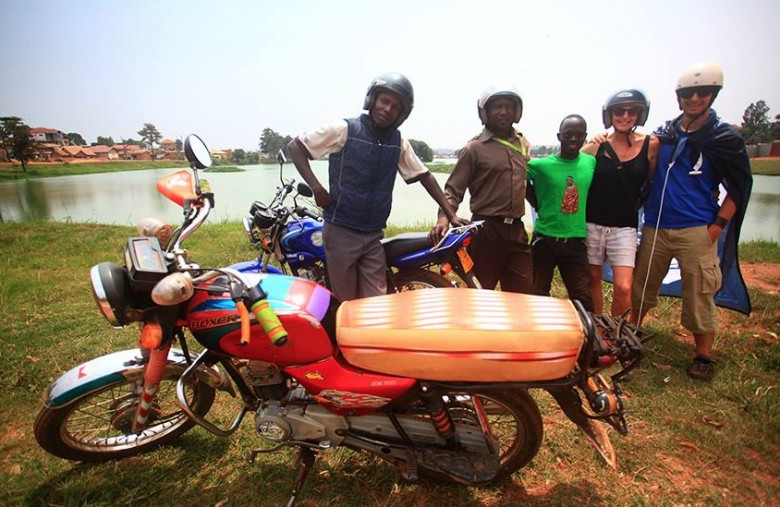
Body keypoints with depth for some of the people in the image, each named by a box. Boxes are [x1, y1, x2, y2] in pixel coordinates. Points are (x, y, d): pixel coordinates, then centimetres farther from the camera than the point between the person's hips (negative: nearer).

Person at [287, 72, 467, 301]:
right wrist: (316, 188, -12)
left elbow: (425, 176, 13)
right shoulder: (344, 129, -6)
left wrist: (450, 215, 8)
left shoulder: (399, 142, 8)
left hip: (374, 236, 4)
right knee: (346, 303, 5)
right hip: (341, 231, -4)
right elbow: (295, 146, -2)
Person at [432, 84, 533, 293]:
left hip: (517, 230, 6)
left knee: (524, 293, 10)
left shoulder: (523, 143, 13)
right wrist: (444, 217, -25)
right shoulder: (474, 148, -5)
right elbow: (454, 188, -9)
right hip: (486, 231, -5)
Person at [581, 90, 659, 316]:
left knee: (623, 287, -8)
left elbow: (653, 182, 7)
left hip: (625, 227, 0)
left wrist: (638, 202, 1)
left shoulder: (650, 144, 0)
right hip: (592, 224, 0)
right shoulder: (596, 145, -2)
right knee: (592, 282, 10)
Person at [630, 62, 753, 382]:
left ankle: (704, 357, 15)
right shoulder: (661, 135, 8)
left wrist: (716, 227, -7)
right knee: (641, 287, 12)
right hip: (655, 227, 3)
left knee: (699, 296, 0)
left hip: (696, 231, -3)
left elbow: (739, 188, 1)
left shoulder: (726, 138, 0)